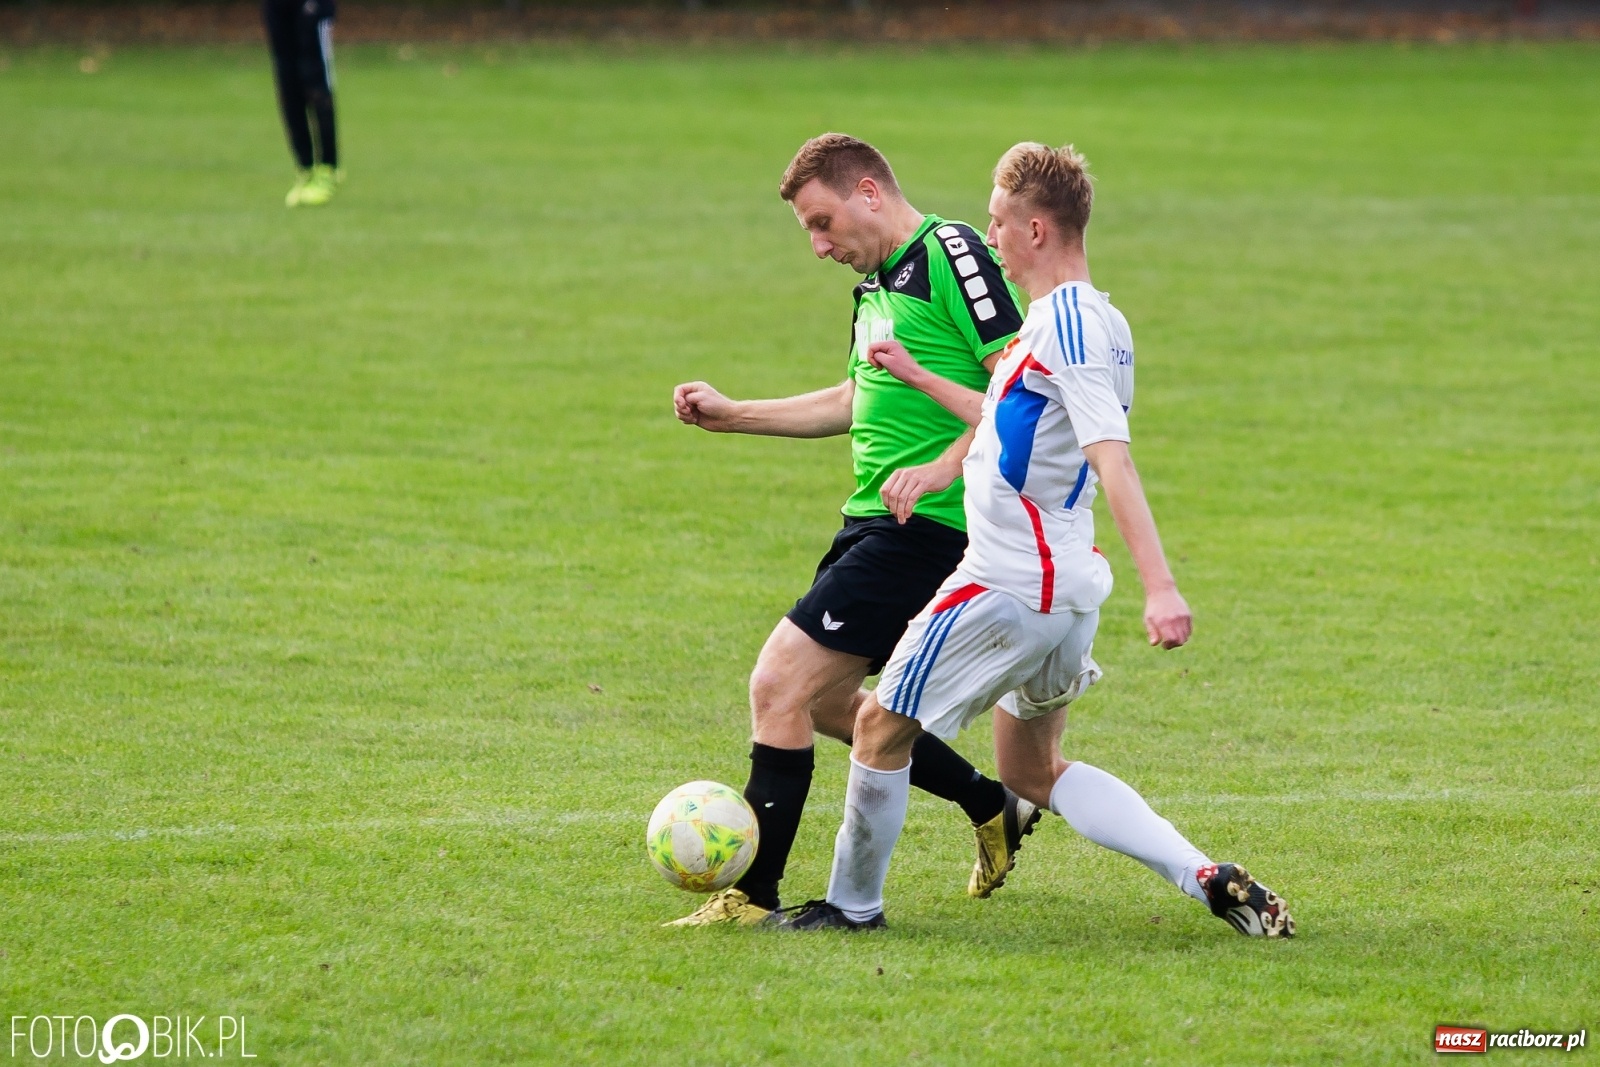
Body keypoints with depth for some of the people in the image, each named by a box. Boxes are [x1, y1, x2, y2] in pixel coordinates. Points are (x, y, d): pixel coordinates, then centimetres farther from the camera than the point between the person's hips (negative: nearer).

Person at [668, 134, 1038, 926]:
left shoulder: (949, 254, -13)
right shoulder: (876, 282, 17)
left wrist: (946, 466, -27)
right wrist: (730, 415, 26)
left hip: (925, 527, -10)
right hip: (874, 525, 10)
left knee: (780, 684, -13)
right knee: (825, 697, 18)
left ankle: (754, 897, -6)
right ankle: (995, 811, 31)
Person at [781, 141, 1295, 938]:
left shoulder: (1065, 323, -18)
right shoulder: (1098, 320, 11)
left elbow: (1113, 461, -28)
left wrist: (1160, 587, -36)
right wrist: (917, 377, 32)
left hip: (1008, 588, -10)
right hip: (1066, 585, 10)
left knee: (881, 725, 8)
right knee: (1031, 770, 18)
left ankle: (853, 904, 22)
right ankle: (1208, 879, 5)